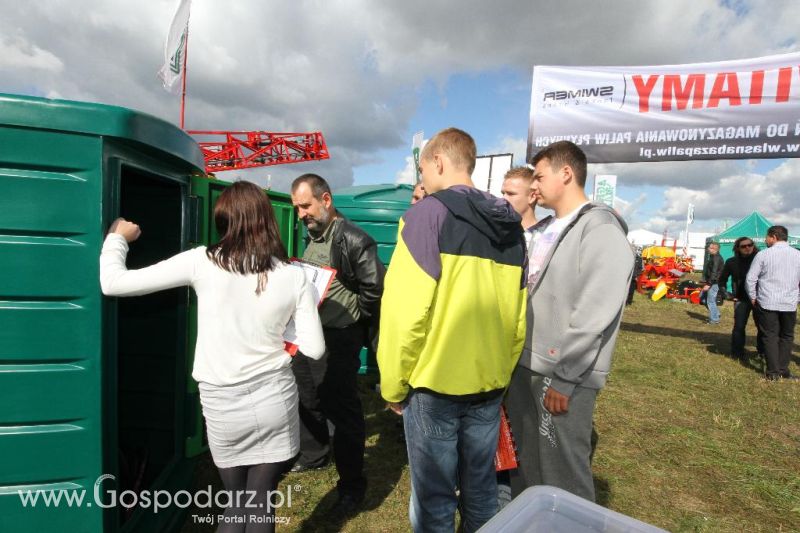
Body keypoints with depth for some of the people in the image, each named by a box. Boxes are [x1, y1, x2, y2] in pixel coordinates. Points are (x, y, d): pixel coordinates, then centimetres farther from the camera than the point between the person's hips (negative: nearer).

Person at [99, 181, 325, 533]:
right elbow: (314, 349, -4)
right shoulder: (294, 277, -8)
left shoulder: (202, 262, -11)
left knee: (237, 504, 23)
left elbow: (114, 284, -7)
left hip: (222, 404, 0)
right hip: (275, 398, 0)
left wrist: (117, 237, 11)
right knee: (261, 504, 17)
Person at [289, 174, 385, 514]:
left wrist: (353, 320, -7)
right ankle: (313, 456, 46)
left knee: (342, 410, 1)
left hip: (337, 340, -9)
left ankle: (352, 484, 19)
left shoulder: (352, 240, -17)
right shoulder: (312, 238, 10)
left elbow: (376, 288, -18)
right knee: (307, 401, 22)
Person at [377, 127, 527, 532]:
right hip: (489, 384, 6)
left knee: (434, 498, 11)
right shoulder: (510, 225, 6)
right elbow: (519, 316, 4)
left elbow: (404, 311, -17)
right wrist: (501, 371, 15)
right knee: (481, 490, 21)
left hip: (435, 383, -6)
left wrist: (393, 385, -6)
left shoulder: (428, 214, -12)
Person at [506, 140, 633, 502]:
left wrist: (563, 378, -19)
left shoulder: (601, 230, -12)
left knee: (562, 473, 7)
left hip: (564, 375, -8)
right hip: (523, 364, 8)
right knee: (524, 465, 20)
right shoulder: (542, 231, 14)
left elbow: (594, 316, -19)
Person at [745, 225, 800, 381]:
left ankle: (773, 372, 4)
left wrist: (753, 298, 6)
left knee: (770, 336, 4)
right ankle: (783, 371, 14)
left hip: (767, 303, -3)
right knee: (787, 337, 14)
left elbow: (751, 278, -6)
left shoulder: (763, 254, -7)